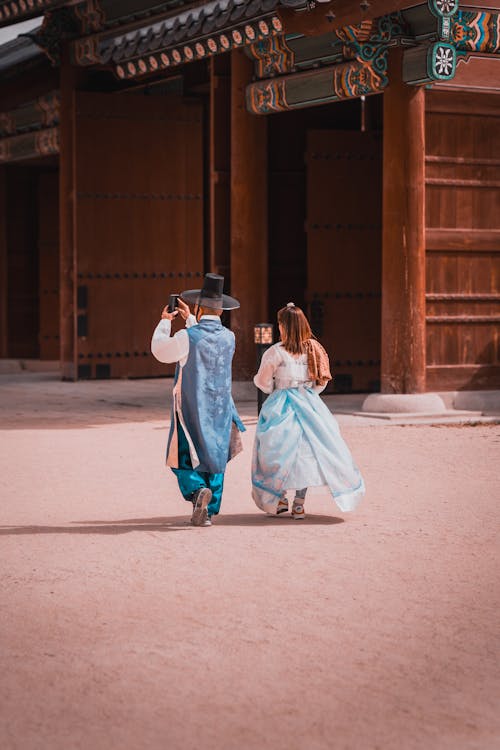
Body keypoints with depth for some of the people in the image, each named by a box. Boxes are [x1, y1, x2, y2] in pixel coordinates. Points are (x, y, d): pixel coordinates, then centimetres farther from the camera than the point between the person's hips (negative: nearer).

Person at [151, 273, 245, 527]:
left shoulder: (188, 337, -15)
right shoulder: (228, 338, 1)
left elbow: (159, 350, 3)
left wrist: (164, 322, 16)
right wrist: (190, 320, 29)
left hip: (191, 409, -4)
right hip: (221, 408, 4)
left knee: (182, 458, 6)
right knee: (214, 458, 12)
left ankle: (197, 490, -21)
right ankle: (207, 512, 11)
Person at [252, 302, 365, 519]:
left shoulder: (276, 352, -11)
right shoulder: (314, 349, 1)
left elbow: (263, 381, -1)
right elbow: (322, 381, 9)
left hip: (282, 405, -3)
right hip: (309, 404, 4)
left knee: (279, 450, 7)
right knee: (305, 450, 6)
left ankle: (279, 499, 6)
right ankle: (299, 503, 6)